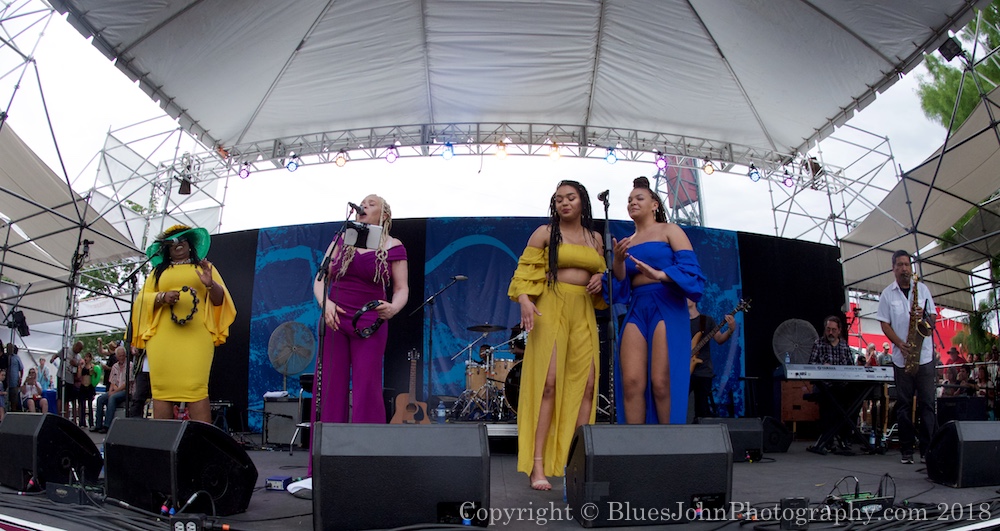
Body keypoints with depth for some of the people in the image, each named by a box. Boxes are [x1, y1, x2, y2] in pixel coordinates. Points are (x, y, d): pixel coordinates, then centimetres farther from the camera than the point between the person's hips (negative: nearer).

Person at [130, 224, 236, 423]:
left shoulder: (205, 267, 20)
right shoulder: (159, 271, 23)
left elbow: (220, 299, 12)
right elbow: (142, 299, 14)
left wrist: (211, 285, -10)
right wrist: (162, 297, -7)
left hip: (196, 338, -2)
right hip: (162, 339, 2)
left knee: (196, 389, -13)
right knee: (162, 390, -5)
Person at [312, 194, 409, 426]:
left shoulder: (393, 247, 2)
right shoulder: (341, 241, 11)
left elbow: (402, 289, 0)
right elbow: (320, 279, 9)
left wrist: (393, 308, -22)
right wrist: (325, 303, -12)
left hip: (370, 326, -3)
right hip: (334, 320, 3)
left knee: (367, 390, -5)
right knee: (331, 389, 2)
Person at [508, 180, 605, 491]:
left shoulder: (595, 239, 17)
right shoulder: (544, 233, 5)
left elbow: (602, 272, 28)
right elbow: (524, 271, 0)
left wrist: (602, 278, 4)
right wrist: (524, 301, -17)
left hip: (584, 313, 5)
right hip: (550, 310, -4)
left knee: (587, 383, -3)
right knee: (548, 382, -12)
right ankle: (537, 467, -11)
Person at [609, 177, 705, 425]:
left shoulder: (669, 230, 8)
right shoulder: (626, 243, 22)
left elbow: (690, 267, -5)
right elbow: (620, 284, 12)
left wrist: (659, 275, -22)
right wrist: (618, 260, -7)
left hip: (666, 307, -4)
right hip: (636, 310, 5)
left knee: (661, 383, -13)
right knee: (631, 382, -8)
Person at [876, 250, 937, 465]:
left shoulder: (922, 289, 8)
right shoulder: (887, 294, 4)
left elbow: (933, 319, 8)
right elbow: (885, 324, 1)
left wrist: (924, 317, -15)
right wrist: (900, 344, -14)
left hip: (925, 356, 0)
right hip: (901, 358, 0)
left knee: (927, 403, -3)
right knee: (904, 404, 4)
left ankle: (928, 449, -1)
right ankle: (906, 451, 9)